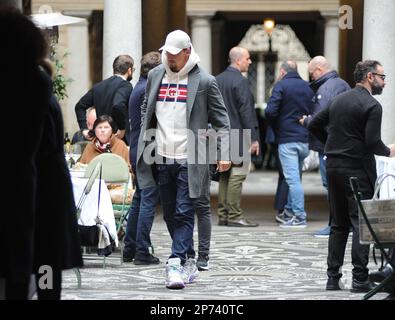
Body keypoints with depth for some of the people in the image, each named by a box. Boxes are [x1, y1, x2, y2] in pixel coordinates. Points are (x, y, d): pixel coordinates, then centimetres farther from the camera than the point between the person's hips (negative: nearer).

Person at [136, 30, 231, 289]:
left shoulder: (204, 81, -4)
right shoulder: (155, 76, 10)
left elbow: (221, 120, 0)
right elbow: (146, 110, 22)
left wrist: (224, 153, -9)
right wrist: (146, 139, 9)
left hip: (189, 159, -5)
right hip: (162, 158, 5)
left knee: (184, 213, -9)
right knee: (170, 214, 10)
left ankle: (177, 265, -12)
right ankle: (188, 263, 20)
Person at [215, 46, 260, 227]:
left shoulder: (218, 80, 12)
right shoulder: (240, 81, -13)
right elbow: (246, 111, -16)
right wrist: (253, 138, -13)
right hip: (238, 136, -8)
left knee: (225, 175, 12)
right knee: (237, 175, -6)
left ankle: (223, 215, 14)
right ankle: (234, 216, -7)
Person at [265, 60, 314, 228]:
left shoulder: (281, 85, -5)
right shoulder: (307, 87, 13)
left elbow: (270, 111, -13)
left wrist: (275, 127, 4)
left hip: (287, 139, -6)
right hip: (305, 139, 6)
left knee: (292, 178, -6)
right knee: (295, 177, 17)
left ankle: (300, 217, -10)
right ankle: (289, 211, 25)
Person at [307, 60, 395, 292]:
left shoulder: (339, 100, 11)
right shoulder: (372, 106, -12)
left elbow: (314, 125, 14)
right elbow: (372, 142, -18)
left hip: (334, 167, 7)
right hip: (357, 170, -7)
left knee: (339, 224, 13)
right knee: (361, 224, -3)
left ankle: (333, 277, 12)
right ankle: (360, 279, -5)